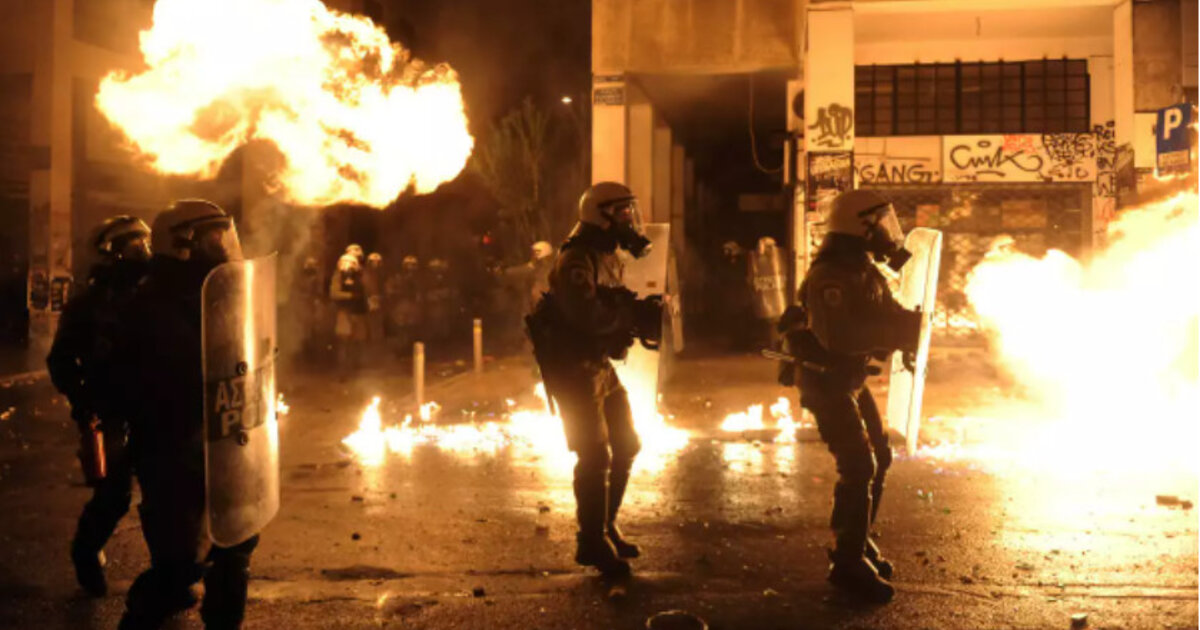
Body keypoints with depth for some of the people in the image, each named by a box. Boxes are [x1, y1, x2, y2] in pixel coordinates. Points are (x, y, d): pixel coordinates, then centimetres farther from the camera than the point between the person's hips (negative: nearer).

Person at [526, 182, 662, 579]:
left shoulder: (608, 257, 14)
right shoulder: (577, 260, -18)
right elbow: (588, 314, -32)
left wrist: (638, 313, -7)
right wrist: (636, 311, -20)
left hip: (600, 366, 10)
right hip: (574, 370, -10)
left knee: (626, 446, 14)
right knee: (595, 455, -7)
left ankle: (605, 528, 27)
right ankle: (592, 543, 6)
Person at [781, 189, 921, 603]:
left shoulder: (865, 271, 10)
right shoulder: (830, 275, -23)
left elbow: (884, 313, 13)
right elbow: (837, 334, -35)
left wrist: (905, 327, -9)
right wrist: (898, 330, -31)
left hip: (850, 379, 10)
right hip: (826, 381, -10)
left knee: (878, 457, 15)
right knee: (859, 465, -12)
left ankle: (857, 541, 30)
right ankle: (849, 563, -3)